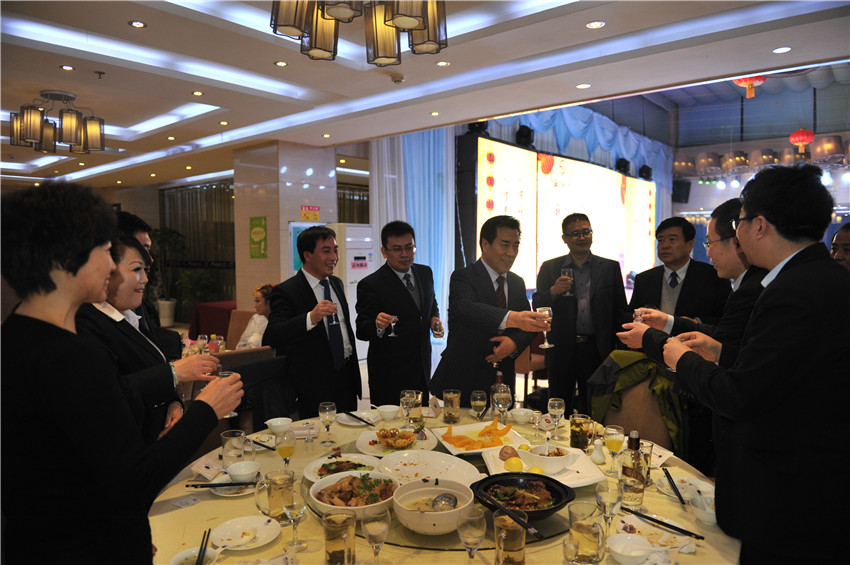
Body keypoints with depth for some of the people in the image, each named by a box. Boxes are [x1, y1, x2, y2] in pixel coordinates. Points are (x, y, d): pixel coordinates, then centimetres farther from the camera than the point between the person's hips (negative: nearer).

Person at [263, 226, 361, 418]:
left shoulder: (336, 283, 10)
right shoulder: (286, 291, -14)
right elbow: (272, 338, -27)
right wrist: (311, 318, -41)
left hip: (347, 377, 7)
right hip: (315, 386, -6)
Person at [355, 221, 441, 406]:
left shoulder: (425, 272, 6)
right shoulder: (370, 285, -13)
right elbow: (361, 331, -11)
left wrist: (435, 318, 2)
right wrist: (378, 325, -33)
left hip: (422, 368, 6)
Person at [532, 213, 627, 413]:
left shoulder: (610, 268, 7)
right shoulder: (549, 268, 5)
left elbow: (620, 311, 7)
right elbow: (537, 306, 1)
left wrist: (618, 351, 0)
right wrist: (553, 291, -19)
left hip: (597, 350, 0)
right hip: (561, 350, 0)